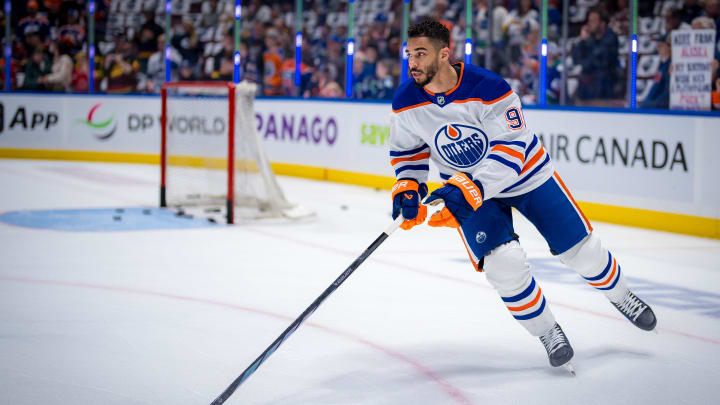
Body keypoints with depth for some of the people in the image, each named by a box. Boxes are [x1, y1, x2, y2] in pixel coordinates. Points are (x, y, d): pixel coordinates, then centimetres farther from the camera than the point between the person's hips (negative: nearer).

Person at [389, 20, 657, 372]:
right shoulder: (406, 103, -15)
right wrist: (407, 188, -15)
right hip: (467, 189, 2)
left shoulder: (488, 88, -30)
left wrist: (469, 189, -39)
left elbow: (511, 150, -30)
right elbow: (407, 150, 2)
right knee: (503, 263, -19)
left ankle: (620, 297, 36)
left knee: (581, 249, 5)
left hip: (525, 175, -2)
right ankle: (547, 332, 5)